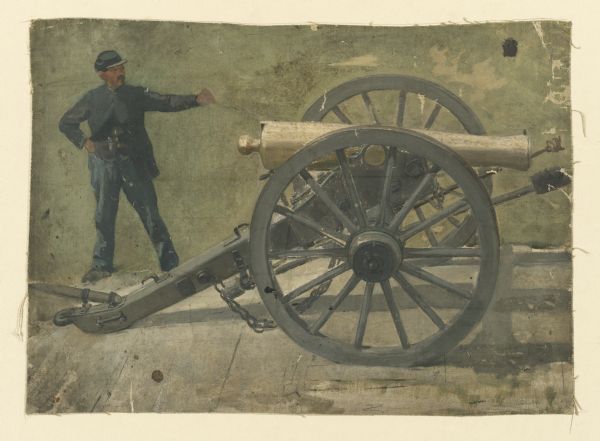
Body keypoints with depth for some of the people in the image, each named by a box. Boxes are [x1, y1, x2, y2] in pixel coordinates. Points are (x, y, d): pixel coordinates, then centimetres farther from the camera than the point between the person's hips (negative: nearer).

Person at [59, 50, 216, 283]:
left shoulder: (136, 95, 0)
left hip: (134, 164, -1)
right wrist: (83, 142, -1)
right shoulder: (92, 99, 2)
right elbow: (65, 123, 13)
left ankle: (170, 263, 8)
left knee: (150, 213, 0)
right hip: (104, 165, 1)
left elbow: (167, 102, -10)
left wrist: (195, 100, -25)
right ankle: (101, 265, 24)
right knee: (104, 217, 10)